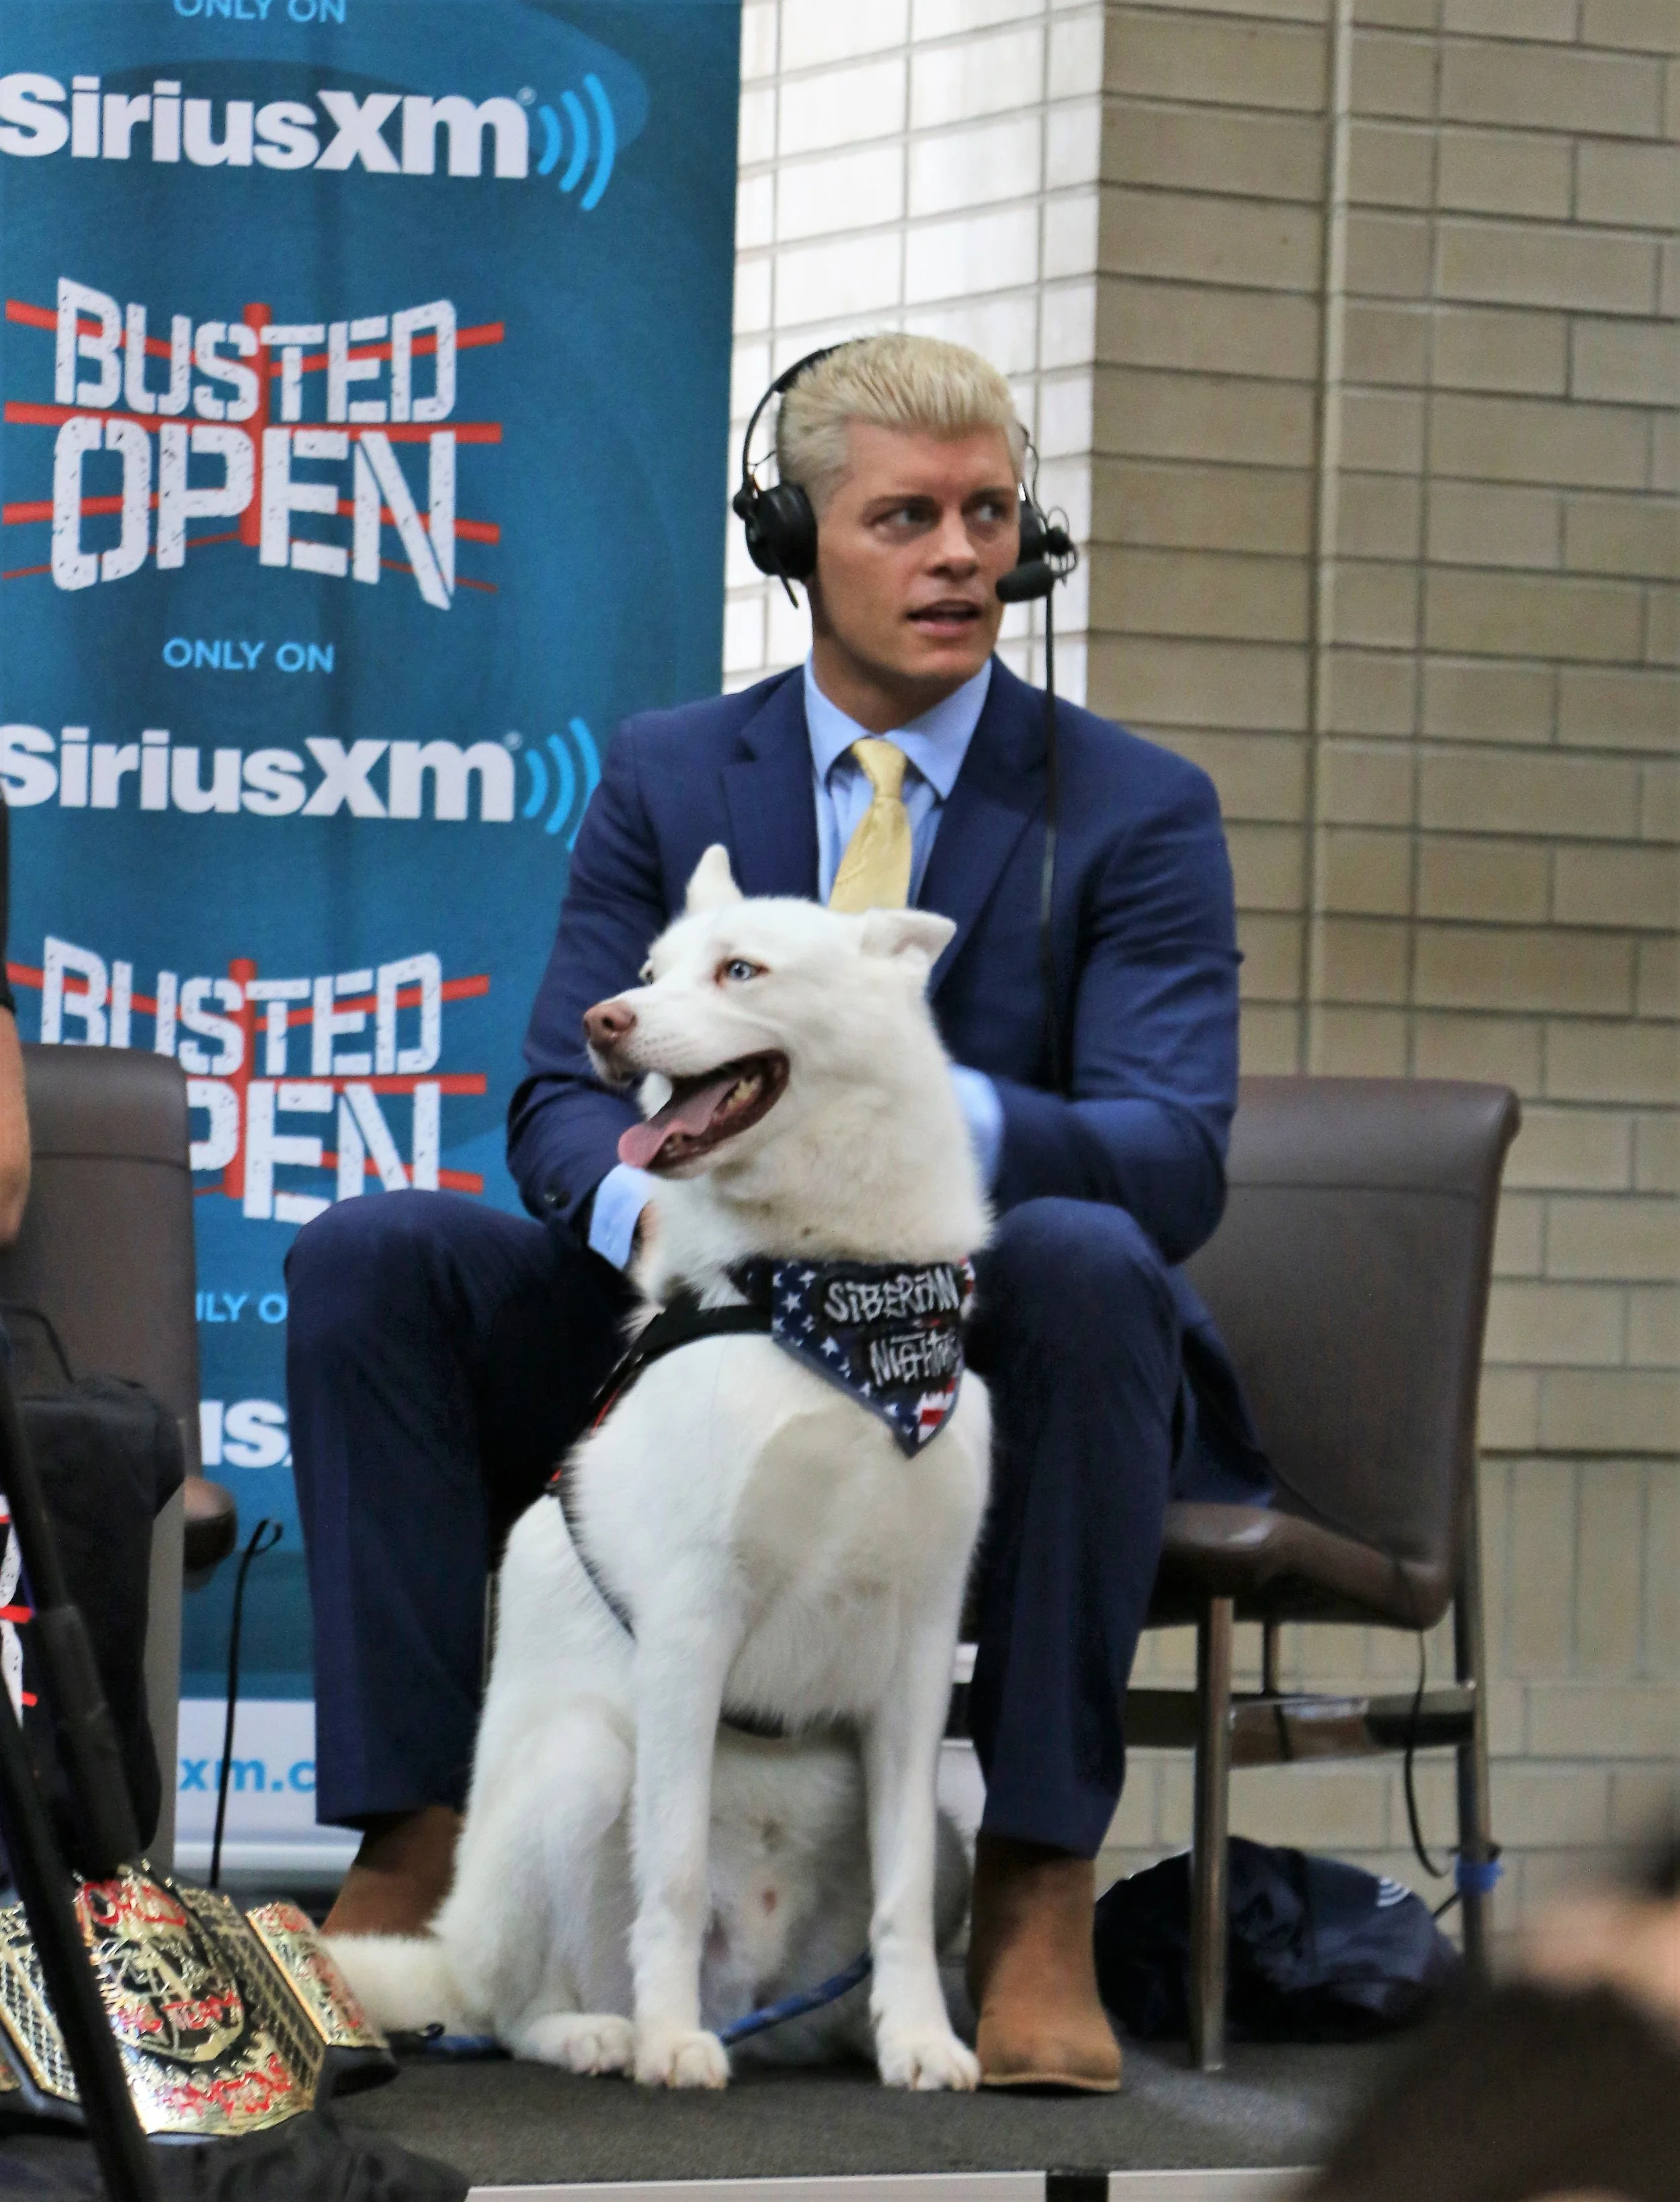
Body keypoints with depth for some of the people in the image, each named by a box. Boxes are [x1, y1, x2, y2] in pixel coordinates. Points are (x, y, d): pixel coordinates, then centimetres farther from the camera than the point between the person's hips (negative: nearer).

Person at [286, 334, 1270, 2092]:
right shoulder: (663, 777, 9)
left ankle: (1039, 1896, -30)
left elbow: (1176, 1155, -14)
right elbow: (558, 1100, 1)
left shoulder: (1139, 811, 0)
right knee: (367, 1257, -19)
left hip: (980, 1376, -2)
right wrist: (647, 1199, -26)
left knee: (1084, 1256, -37)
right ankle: (410, 1850, -21)